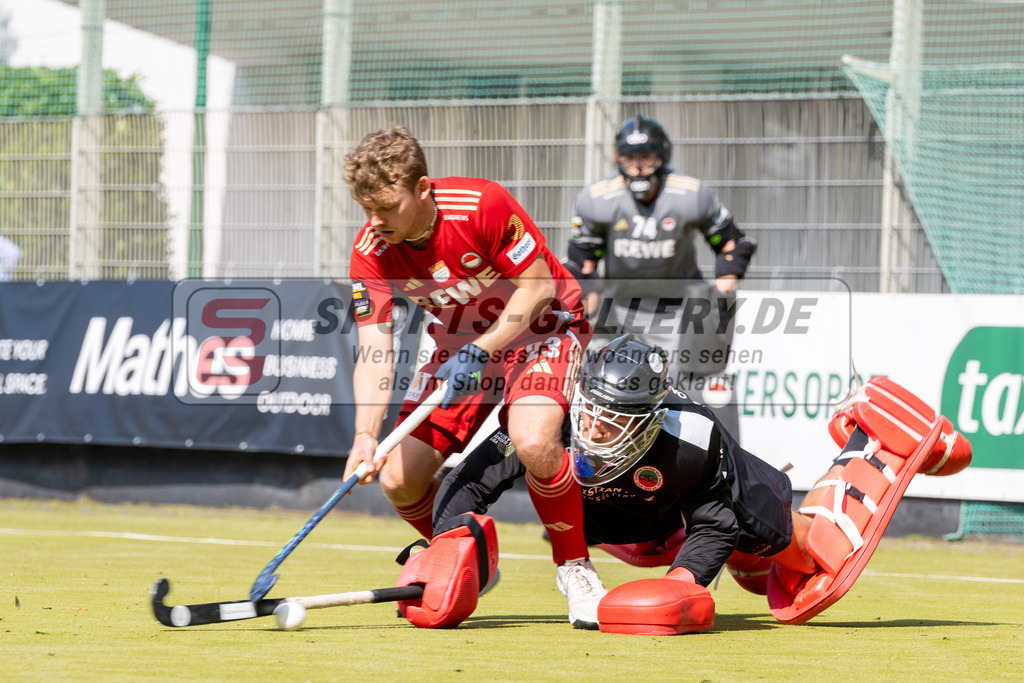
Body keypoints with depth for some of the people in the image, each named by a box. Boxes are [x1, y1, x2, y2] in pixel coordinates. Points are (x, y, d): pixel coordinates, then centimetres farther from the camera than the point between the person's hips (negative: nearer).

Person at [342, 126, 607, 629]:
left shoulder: (484, 205, -29)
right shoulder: (370, 253, -17)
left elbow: (538, 288, -21)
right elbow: (374, 351, -22)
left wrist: (480, 351, -30)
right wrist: (365, 435, -37)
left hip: (540, 326, -5)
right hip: (461, 343, 5)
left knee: (532, 440, -34)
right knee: (398, 480, -4)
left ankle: (574, 567, -12)